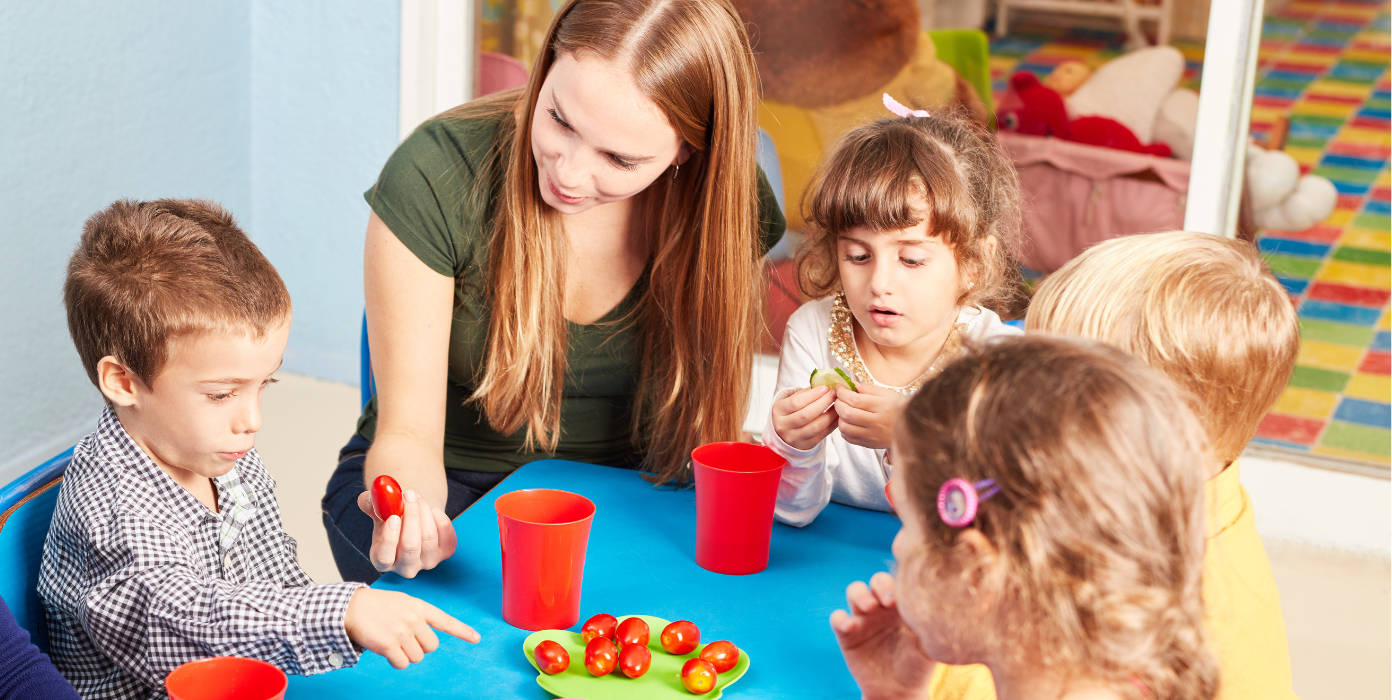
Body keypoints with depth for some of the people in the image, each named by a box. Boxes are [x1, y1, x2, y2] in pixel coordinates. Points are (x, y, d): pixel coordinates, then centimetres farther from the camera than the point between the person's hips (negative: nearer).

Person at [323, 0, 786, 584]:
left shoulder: (730, 202, -12)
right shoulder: (434, 177, -21)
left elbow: (700, 411, 2)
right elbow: (408, 431, -19)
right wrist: (409, 510, -41)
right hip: (448, 483, -2)